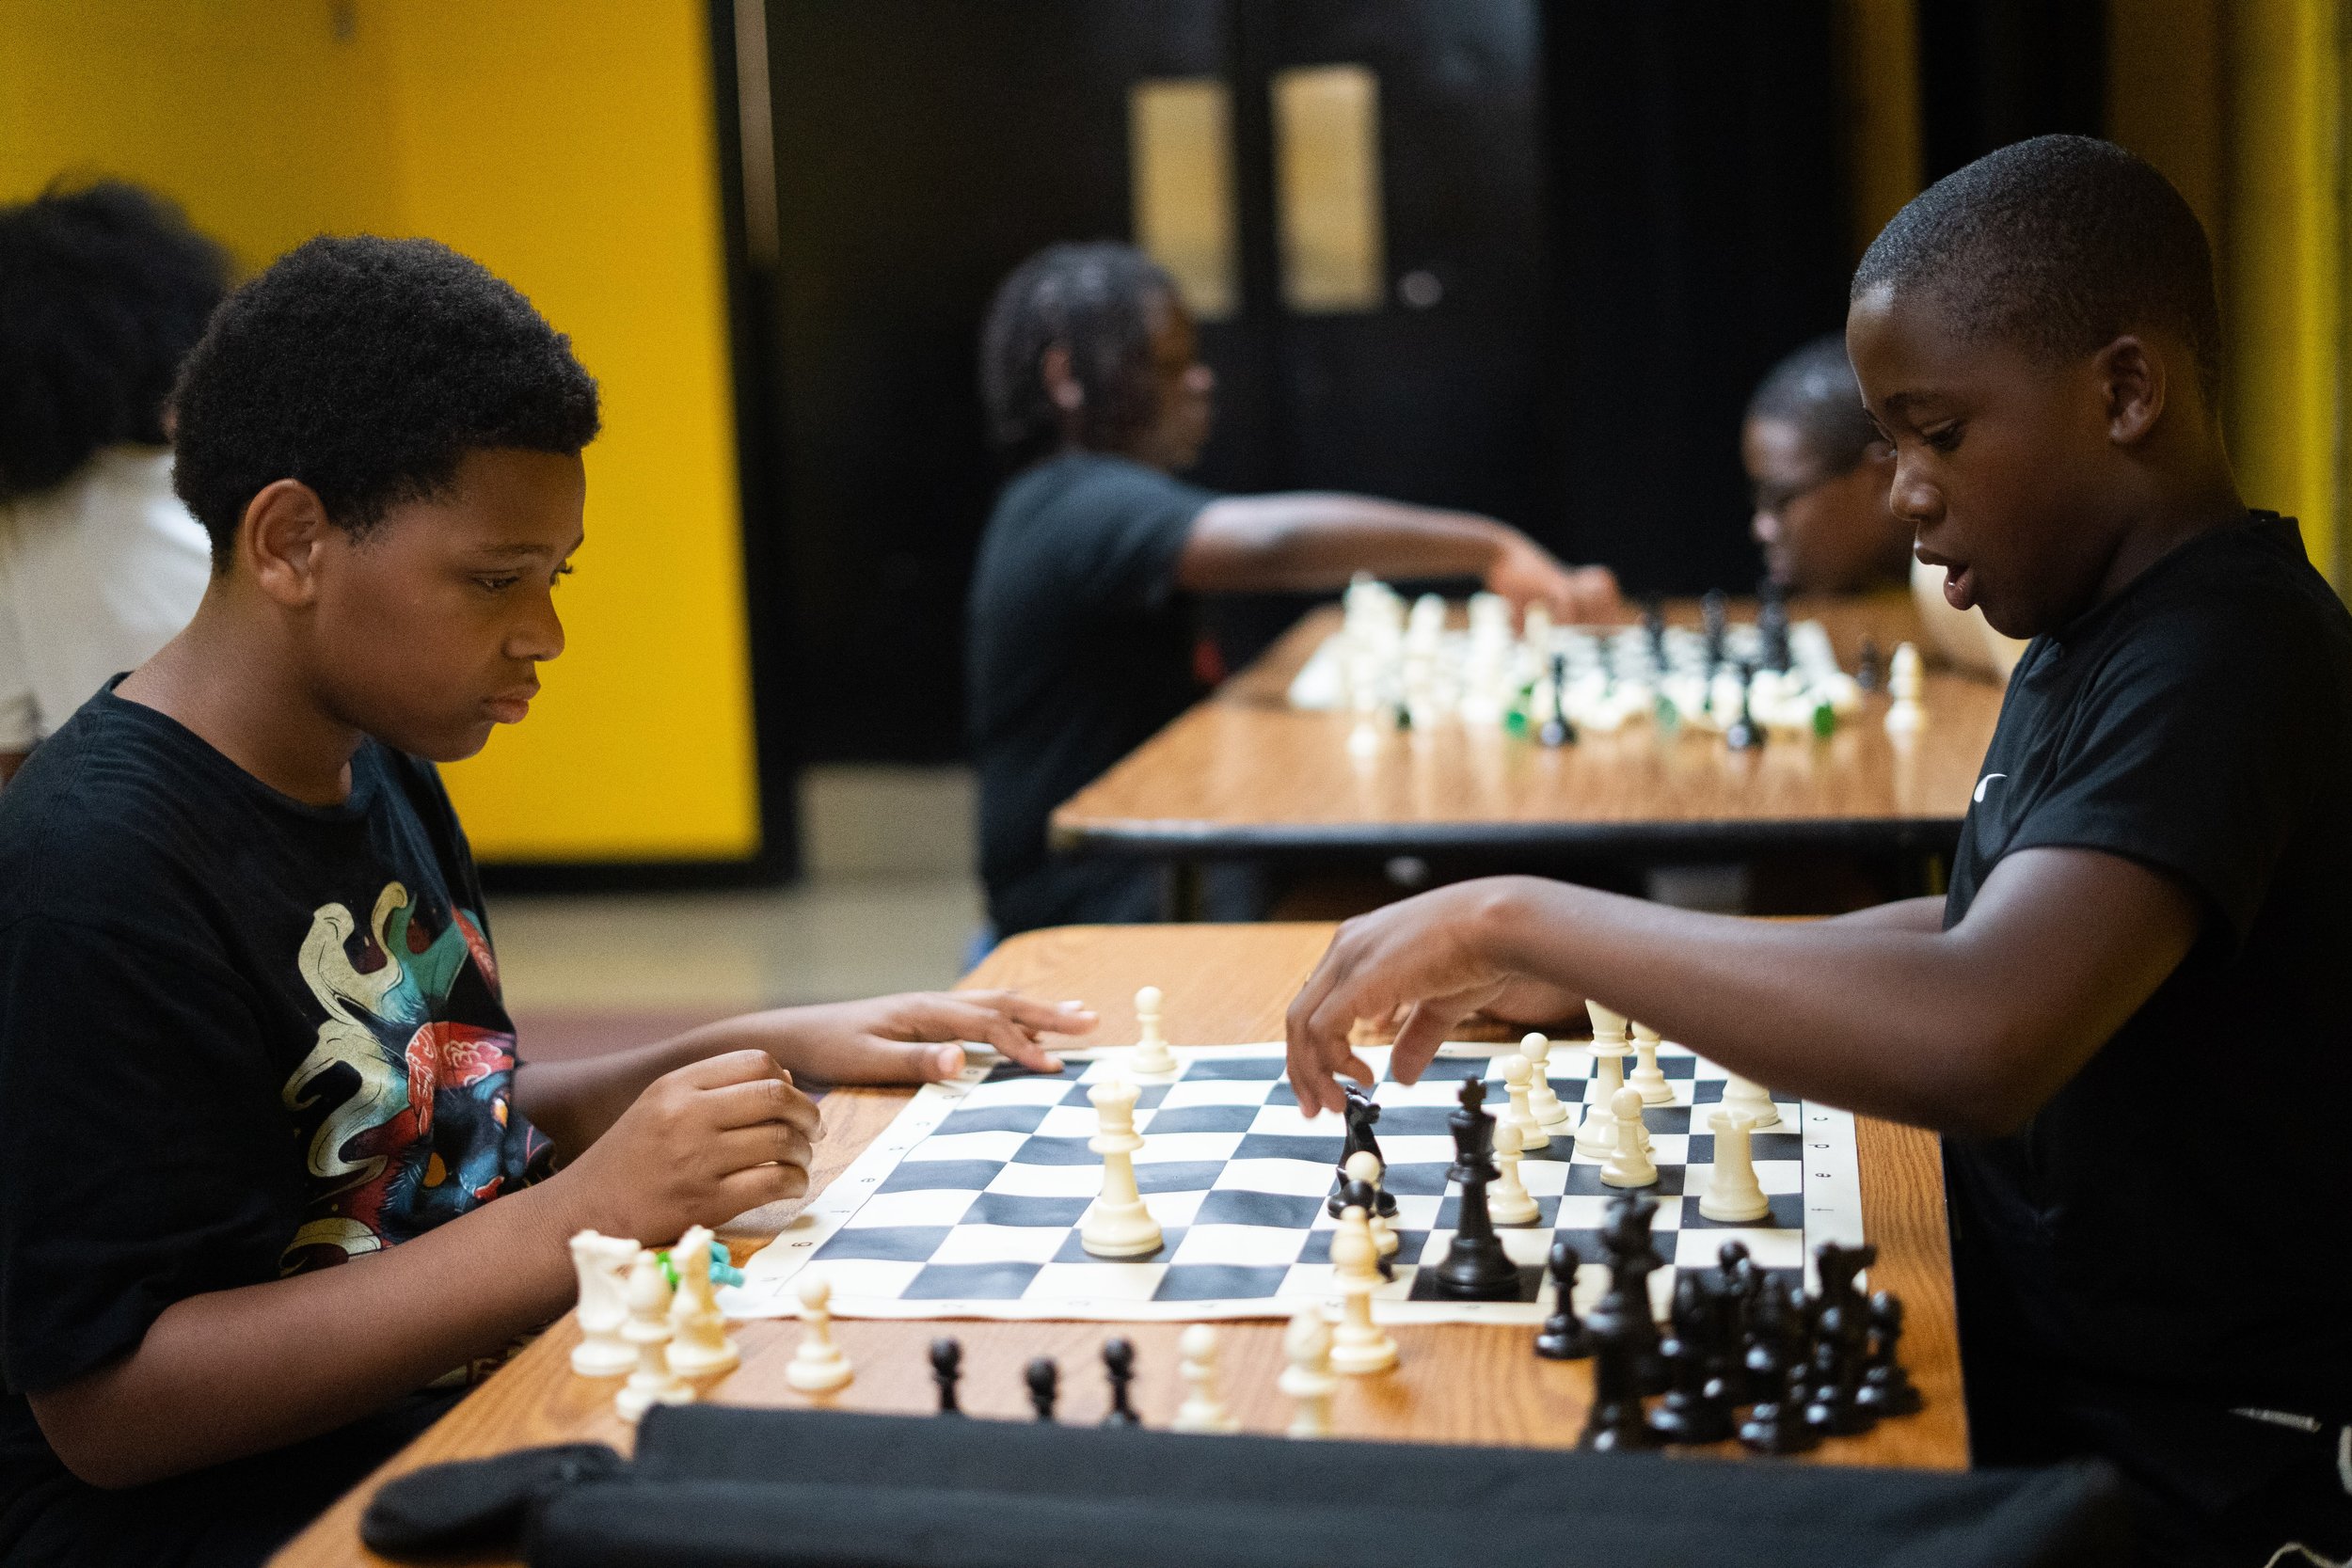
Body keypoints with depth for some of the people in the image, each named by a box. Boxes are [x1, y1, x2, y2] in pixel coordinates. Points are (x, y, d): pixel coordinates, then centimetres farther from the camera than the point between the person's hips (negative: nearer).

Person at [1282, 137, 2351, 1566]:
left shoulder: (2226, 659, -23)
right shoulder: (2099, 633, 10)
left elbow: (1976, 1043, -39)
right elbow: (1985, 931, 19)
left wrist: (1518, 916, -29)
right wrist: (1567, 966, 6)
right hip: (2036, 1368, 9)